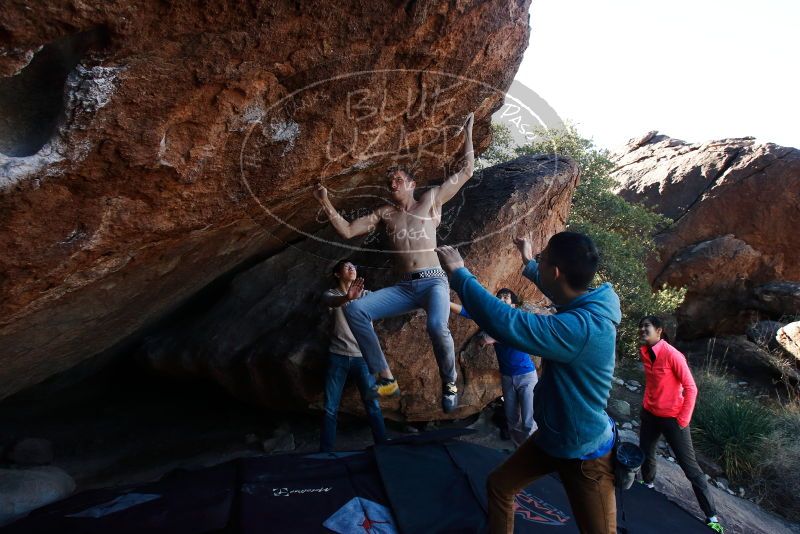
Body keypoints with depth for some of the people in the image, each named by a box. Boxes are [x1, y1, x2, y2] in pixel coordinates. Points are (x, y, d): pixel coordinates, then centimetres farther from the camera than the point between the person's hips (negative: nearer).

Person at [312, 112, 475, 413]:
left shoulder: (431, 200, 12)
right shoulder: (385, 213, 18)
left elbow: (466, 171, 15)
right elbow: (347, 231, 11)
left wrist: (467, 134, 16)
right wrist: (326, 203, 5)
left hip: (434, 282, -3)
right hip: (403, 288, 4)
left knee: (437, 326, -35)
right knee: (354, 310, -19)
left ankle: (449, 384, -4)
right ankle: (385, 379, -13)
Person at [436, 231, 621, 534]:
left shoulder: (583, 326, -37)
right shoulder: (584, 305, -7)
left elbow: (503, 322, -43)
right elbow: (559, 290, 19)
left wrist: (458, 272, -31)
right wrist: (528, 264, 31)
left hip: (584, 452, -8)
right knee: (499, 485, 17)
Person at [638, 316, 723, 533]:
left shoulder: (672, 354, -23)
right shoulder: (644, 352, -2)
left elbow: (691, 388, -18)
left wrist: (683, 420, -15)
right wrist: (645, 404, 13)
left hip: (672, 418, -6)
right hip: (649, 414, 6)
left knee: (690, 468, 1)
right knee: (645, 453, 20)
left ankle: (711, 516, 11)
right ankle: (648, 485, 47)